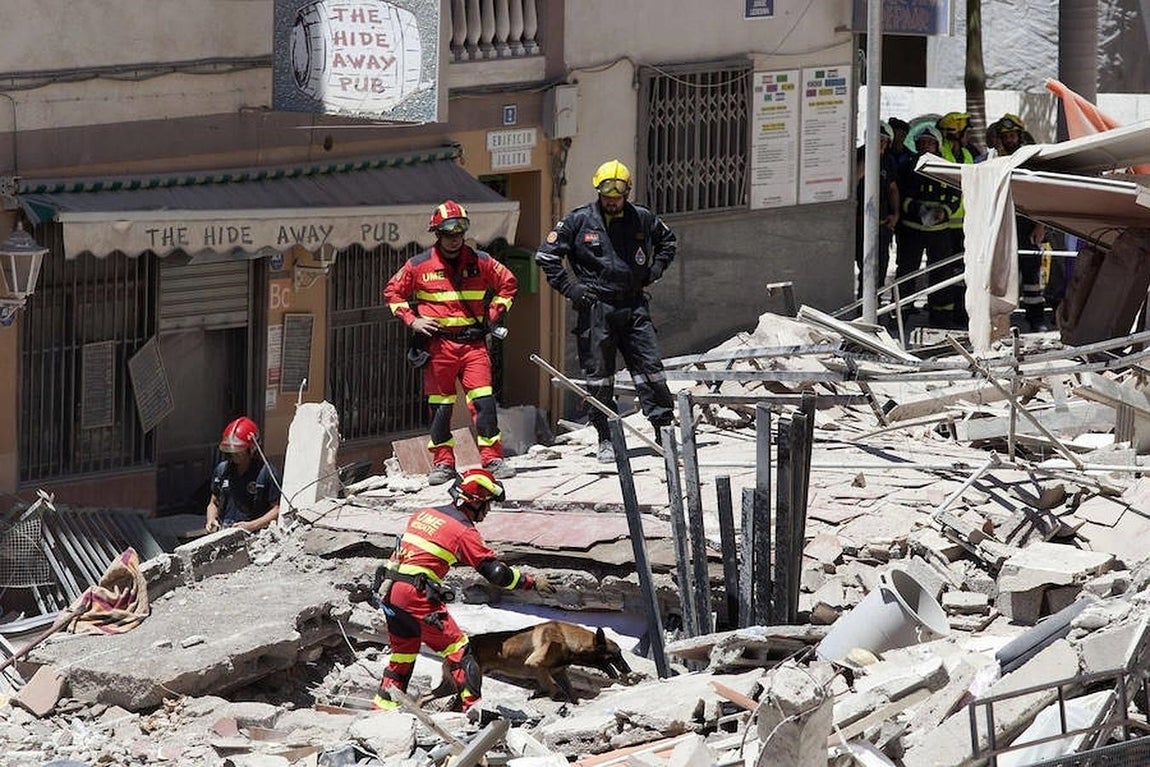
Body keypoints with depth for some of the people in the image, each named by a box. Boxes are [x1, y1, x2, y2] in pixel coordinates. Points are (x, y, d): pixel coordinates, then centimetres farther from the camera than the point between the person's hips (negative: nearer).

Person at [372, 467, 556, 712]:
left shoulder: (424, 514, 15)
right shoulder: (464, 531, -6)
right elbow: (495, 572, -6)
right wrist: (532, 582, 3)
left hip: (389, 590, 8)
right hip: (417, 594, -8)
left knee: (403, 651, 20)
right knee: (457, 648, -2)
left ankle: (383, 705, 22)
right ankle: (473, 706, -7)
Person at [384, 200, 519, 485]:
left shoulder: (479, 262, 4)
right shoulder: (419, 266, 0)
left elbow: (507, 284, 16)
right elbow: (393, 292, 10)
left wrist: (493, 316, 7)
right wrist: (412, 320, -1)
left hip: (473, 342, 0)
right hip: (438, 342, 0)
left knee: (483, 400, -9)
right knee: (439, 405, 4)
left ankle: (492, 459, -5)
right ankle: (443, 462, 13)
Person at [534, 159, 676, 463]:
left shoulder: (642, 219, 6)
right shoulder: (579, 221, -2)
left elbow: (667, 240, 27)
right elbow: (546, 255, 2)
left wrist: (656, 268, 11)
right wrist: (568, 287, -4)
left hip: (633, 306, 2)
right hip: (596, 307, -2)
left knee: (650, 368, -4)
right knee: (599, 376, 1)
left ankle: (664, 429, 1)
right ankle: (606, 440, 9)